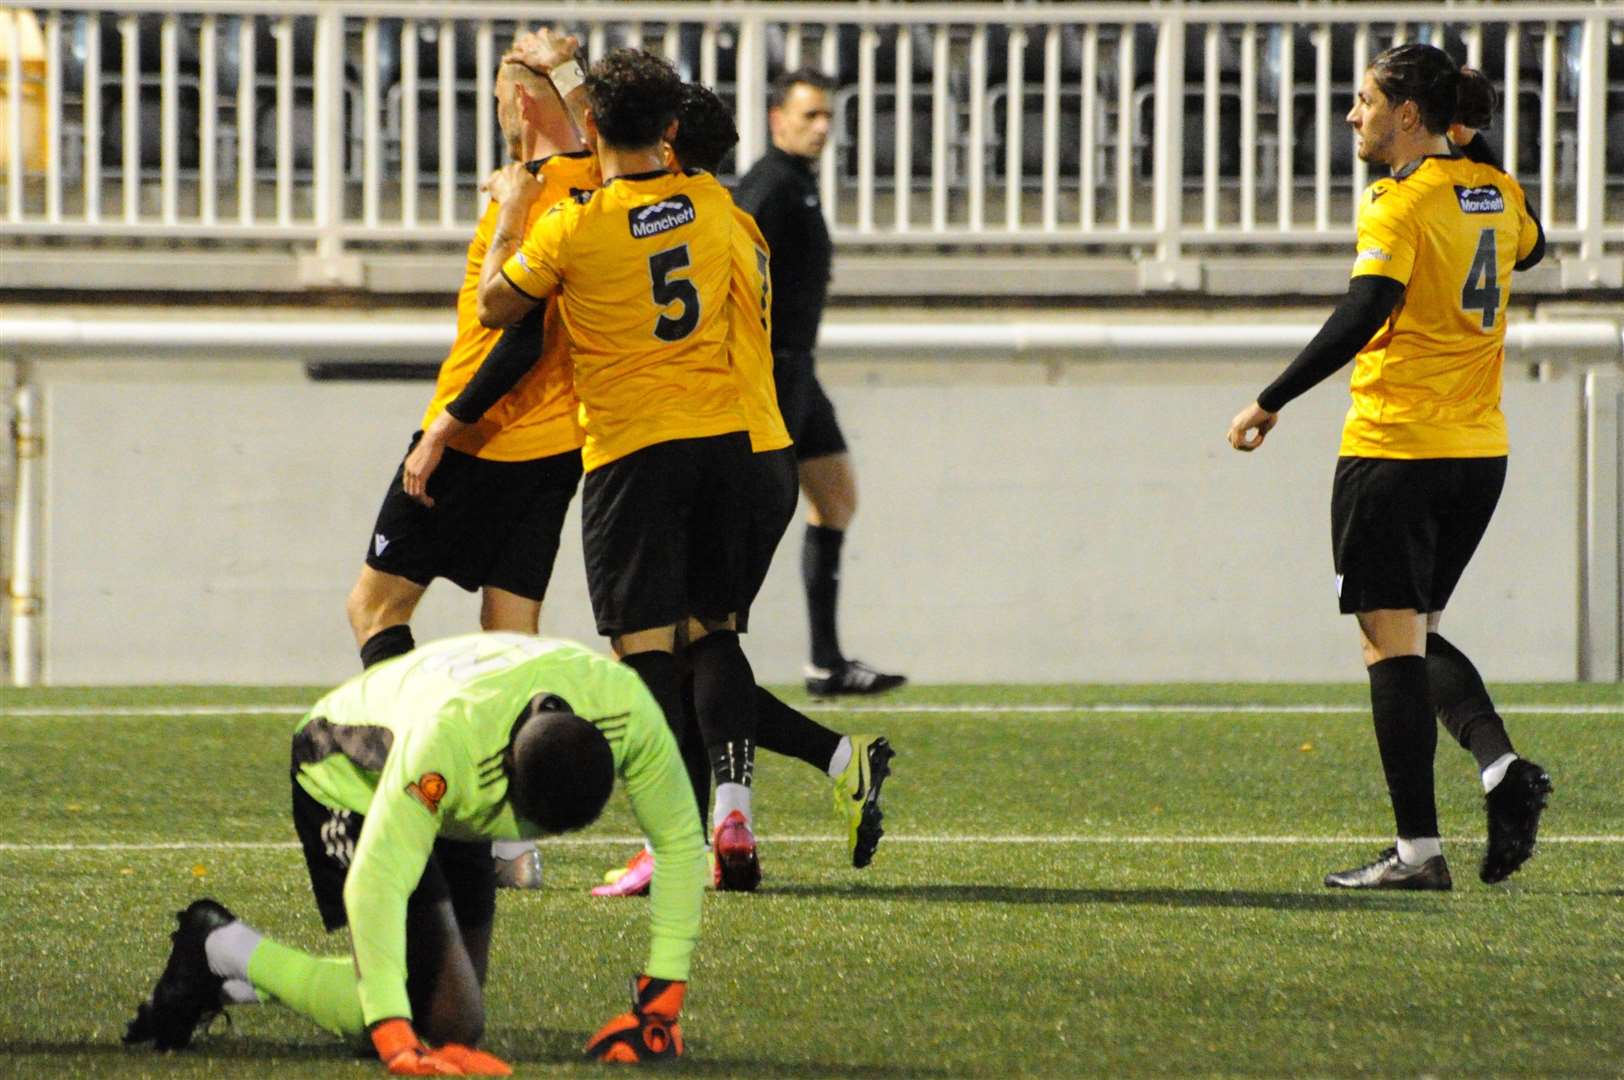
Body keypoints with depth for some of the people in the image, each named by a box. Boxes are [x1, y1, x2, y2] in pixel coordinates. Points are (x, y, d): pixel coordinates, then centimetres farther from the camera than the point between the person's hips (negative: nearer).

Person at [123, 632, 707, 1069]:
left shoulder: (627, 708, -31)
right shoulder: (451, 734, -46)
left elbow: (680, 842, -17)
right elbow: (377, 882, -47)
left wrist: (659, 1006, -18)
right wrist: (396, 1041, -54)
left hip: (456, 811, 7)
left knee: (454, 1017, 12)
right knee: (450, 1019, -18)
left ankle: (233, 978, 24)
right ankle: (226, 950, -6)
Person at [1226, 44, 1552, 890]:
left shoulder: (1400, 204, -12)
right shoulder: (1497, 195, 9)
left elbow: (1362, 314, -23)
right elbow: (1528, 249, 32)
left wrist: (1269, 404, -21)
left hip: (1394, 447, -7)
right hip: (1479, 448, 7)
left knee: (1391, 642, -2)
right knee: (1416, 636, 18)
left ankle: (1417, 849, -5)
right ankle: (1504, 770, -5)